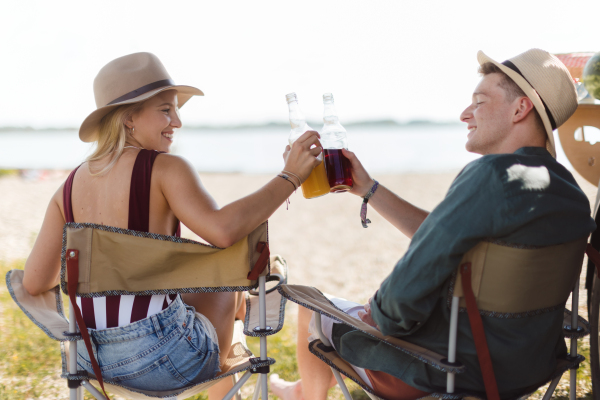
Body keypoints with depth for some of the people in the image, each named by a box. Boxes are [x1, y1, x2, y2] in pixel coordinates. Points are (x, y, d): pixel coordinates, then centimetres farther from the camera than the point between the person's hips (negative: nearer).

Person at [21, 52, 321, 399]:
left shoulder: (70, 187, 3)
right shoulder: (164, 168, -13)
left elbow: (35, 282, 3)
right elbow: (222, 230, -29)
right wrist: (290, 177, -19)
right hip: (160, 358, -5)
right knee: (227, 284, 29)